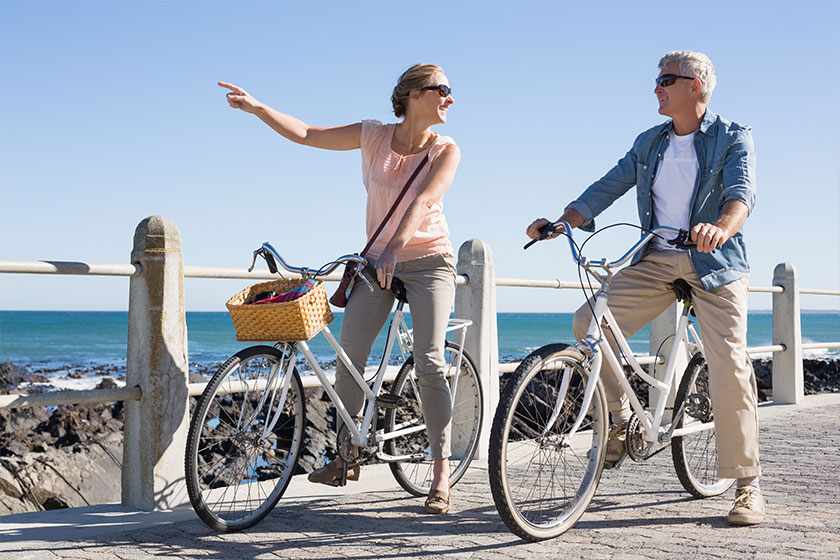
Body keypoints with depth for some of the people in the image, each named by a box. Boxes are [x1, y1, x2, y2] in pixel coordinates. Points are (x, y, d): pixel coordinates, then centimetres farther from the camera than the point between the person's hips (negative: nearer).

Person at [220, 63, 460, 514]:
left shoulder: (445, 150, -6)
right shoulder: (375, 136, 0)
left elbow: (425, 200, -23)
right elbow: (306, 134, 0)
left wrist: (394, 249, -37)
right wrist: (256, 107, -12)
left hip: (427, 261, -3)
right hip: (377, 260, 3)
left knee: (429, 363, -12)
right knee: (348, 353, -8)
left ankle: (441, 475, -8)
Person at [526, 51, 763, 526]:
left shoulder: (734, 138, -2)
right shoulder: (650, 143, 14)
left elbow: (742, 193, -19)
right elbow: (608, 187, 9)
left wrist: (720, 228, -42)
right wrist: (559, 223, -7)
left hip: (715, 264, -4)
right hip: (656, 260, 5)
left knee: (729, 367, -14)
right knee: (589, 323, -16)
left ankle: (748, 486, -2)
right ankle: (621, 419, 3)